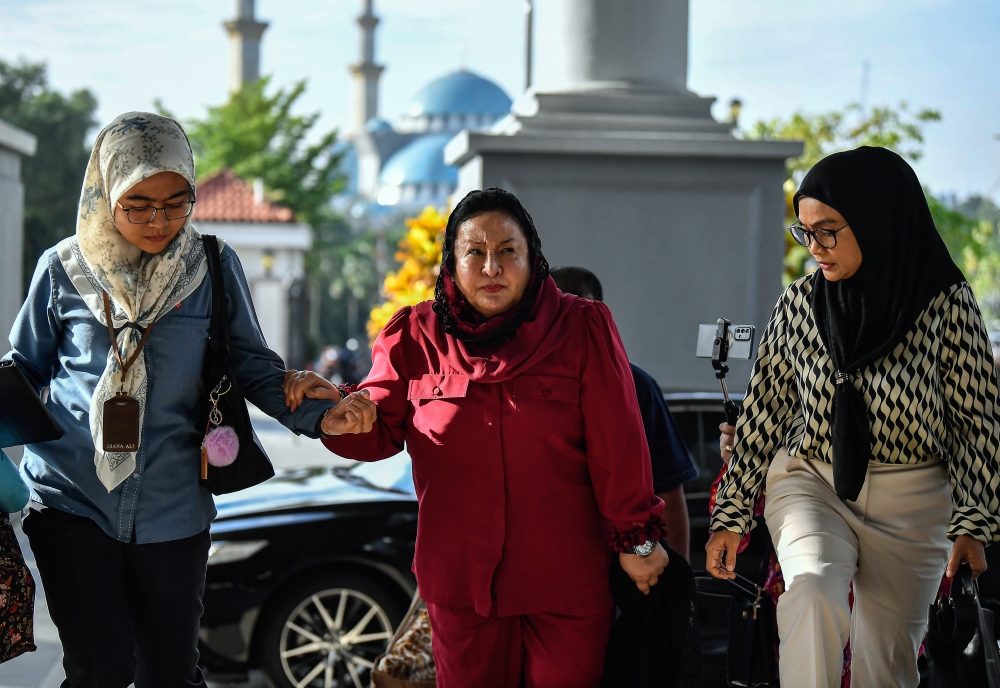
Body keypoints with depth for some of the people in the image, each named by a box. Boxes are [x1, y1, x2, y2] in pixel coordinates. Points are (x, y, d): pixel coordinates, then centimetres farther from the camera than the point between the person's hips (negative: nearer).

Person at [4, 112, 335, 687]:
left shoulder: (213, 269, -1)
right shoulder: (64, 269, -1)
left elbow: (252, 365, 3)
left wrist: (318, 415, -12)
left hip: (172, 507, 1)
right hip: (71, 502, -1)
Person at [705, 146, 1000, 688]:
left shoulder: (946, 303, -8)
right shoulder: (798, 305, -1)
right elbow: (763, 413, 5)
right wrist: (730, 515, 5)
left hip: (911, 506, -1)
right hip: (811, 485, 1)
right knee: (811, 589, -30)